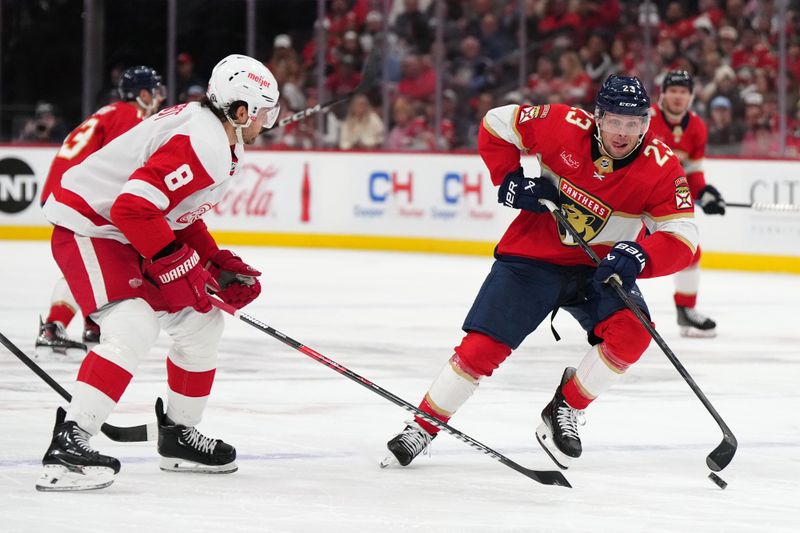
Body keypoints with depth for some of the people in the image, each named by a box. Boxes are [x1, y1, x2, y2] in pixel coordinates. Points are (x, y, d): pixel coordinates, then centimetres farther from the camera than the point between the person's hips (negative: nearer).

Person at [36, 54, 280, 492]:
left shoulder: (221, 142, 10)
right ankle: (67, 447, -33)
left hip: (130, 236, 11)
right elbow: (134, 208, -32)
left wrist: (220, 266, 10)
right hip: (88, 229, -11)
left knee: (200, 320, 13)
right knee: (133, 327, -28)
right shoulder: (202, 144, -24)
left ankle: (178, 436, 28)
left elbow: (183, 218, 21)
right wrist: (184, 267, -23)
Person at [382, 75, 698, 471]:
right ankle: (421, 429, 8)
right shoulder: (565, 126, -18)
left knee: (631, 333, -24)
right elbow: (495, 125, -3)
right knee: (482, 348, -10)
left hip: (598, 267, 1)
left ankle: (564, 412, -3)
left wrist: (639, 256, -40)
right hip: (534, 254, -1)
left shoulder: (661, 167, -17)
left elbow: (682, 239, -21)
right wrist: (509, 179, -14)